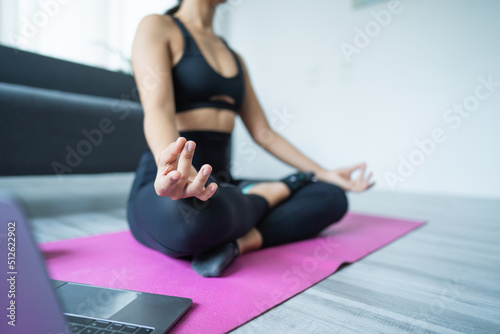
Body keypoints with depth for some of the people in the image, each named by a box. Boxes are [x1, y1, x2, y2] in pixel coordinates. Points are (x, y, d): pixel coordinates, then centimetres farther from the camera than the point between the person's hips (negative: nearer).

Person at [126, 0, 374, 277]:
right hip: (165, 192, -5)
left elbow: (263, 133, 18)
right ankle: (273, 191, -11)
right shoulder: (156, 26, 0)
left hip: (222, 185, 6)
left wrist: (323, 174, 17)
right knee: (192, 213, -41)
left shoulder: (234, 57, 20)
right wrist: (172, 167, -42)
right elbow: (157, 109, -19)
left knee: (332, 197, -4)